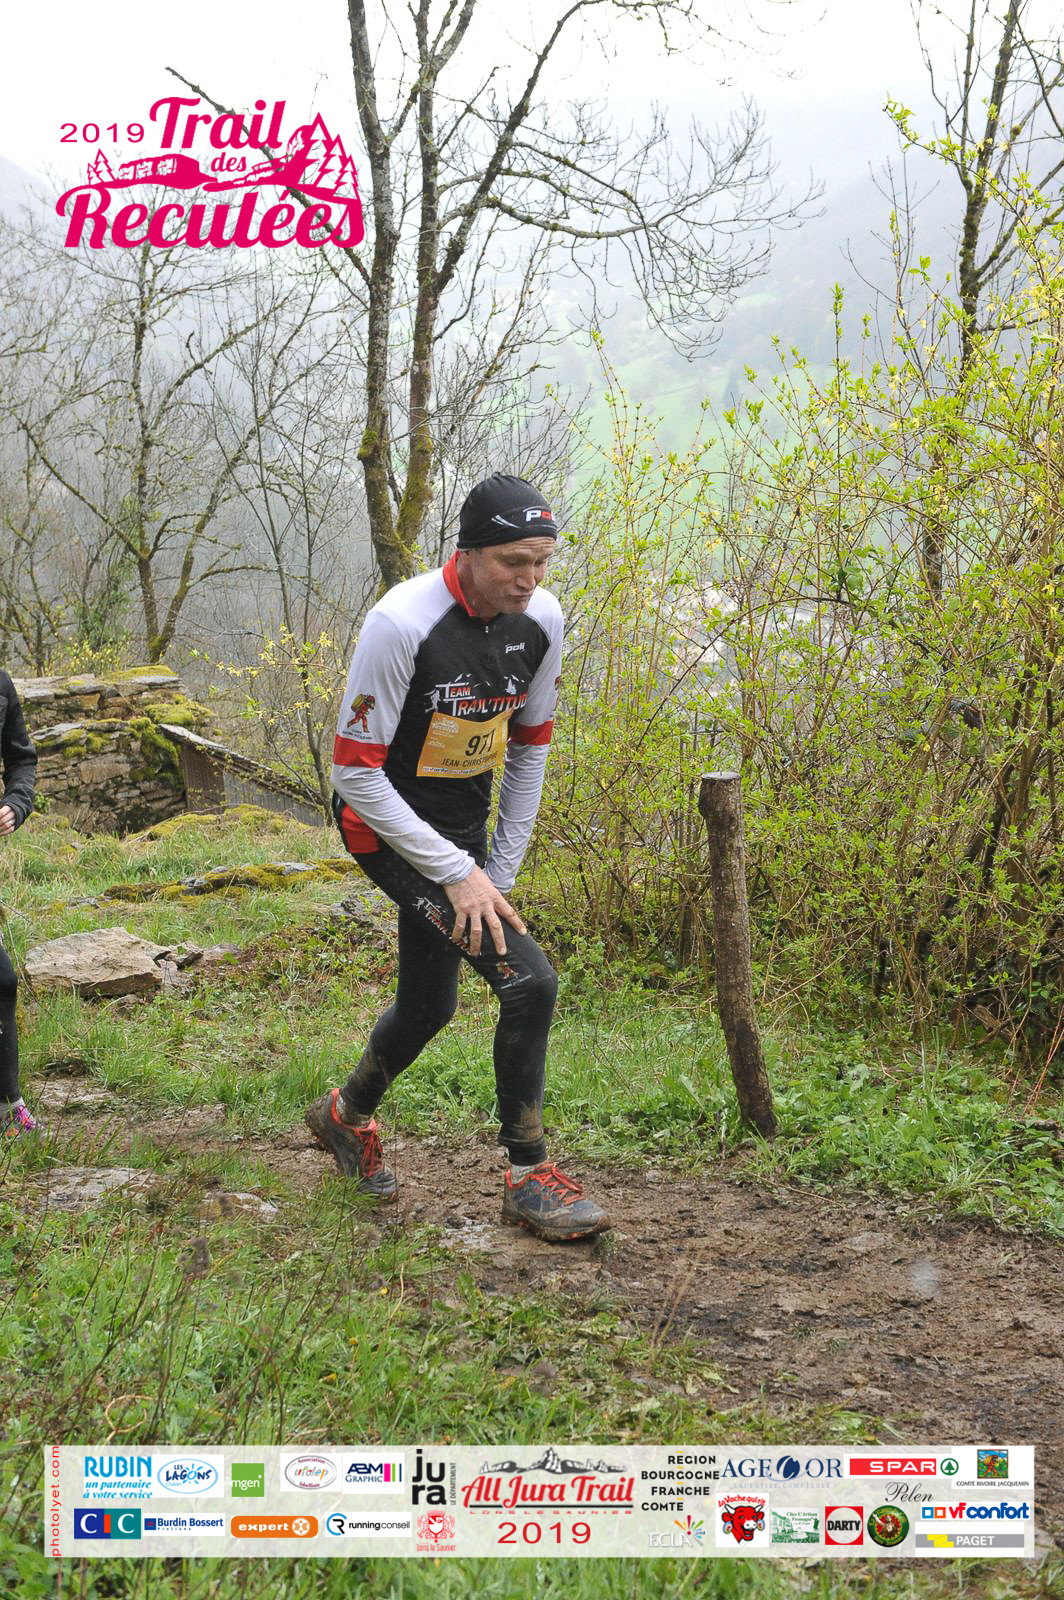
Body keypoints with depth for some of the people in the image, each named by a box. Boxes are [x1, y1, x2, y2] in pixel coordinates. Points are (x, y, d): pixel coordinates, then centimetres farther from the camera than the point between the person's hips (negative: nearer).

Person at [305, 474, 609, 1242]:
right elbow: (356, 773, -22)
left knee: (429, 1006, 20)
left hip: (465, 827, 7)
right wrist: (457, 873, -23)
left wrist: (500, 874, 3)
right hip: (389, 827, -7)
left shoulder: (542, 620, -7)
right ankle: (528, 1176, -2)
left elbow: (530, 748, 6)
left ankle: (347, 1116, 48)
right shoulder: (403, 623, -27)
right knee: (530, 979, -19)